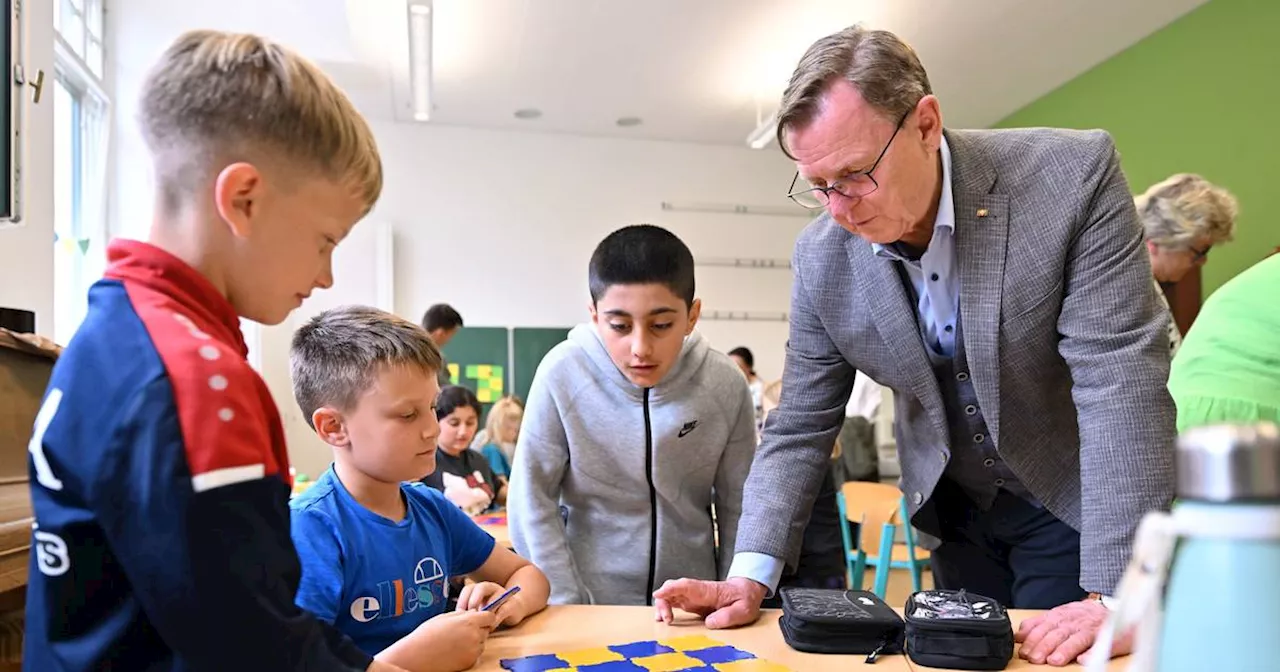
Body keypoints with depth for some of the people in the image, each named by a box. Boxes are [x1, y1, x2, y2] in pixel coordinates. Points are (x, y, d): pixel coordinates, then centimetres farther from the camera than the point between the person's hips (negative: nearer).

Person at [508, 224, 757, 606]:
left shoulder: (725, 386, -11)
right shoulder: (563, 374, -15)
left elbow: (737, 508, 0)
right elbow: (533, 500, -9)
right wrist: (568, 606, -9)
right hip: (592, 603, 0)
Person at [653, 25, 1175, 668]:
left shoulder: (1073, 175, -24)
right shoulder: (821, 257, -13)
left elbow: (1120, 379, -27)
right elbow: (801, 427, -8)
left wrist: (1115, 597, -31)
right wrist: (751, 577, -18)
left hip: (1073, 503, -2)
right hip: (955, 511, 3)